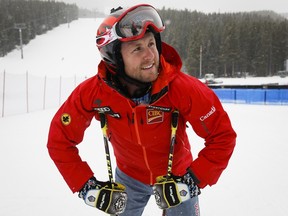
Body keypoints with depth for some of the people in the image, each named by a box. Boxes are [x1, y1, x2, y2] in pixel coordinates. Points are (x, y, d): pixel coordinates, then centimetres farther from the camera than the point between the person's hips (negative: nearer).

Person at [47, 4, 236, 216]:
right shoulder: (92, 92, -27)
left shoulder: (183, 88, -32)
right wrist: (87, 186, -21)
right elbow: (60, 139, -15)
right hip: (129, 177, 2)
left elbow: (223, 135, -23)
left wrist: (194, 180, -27)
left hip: (177, 175, -1)